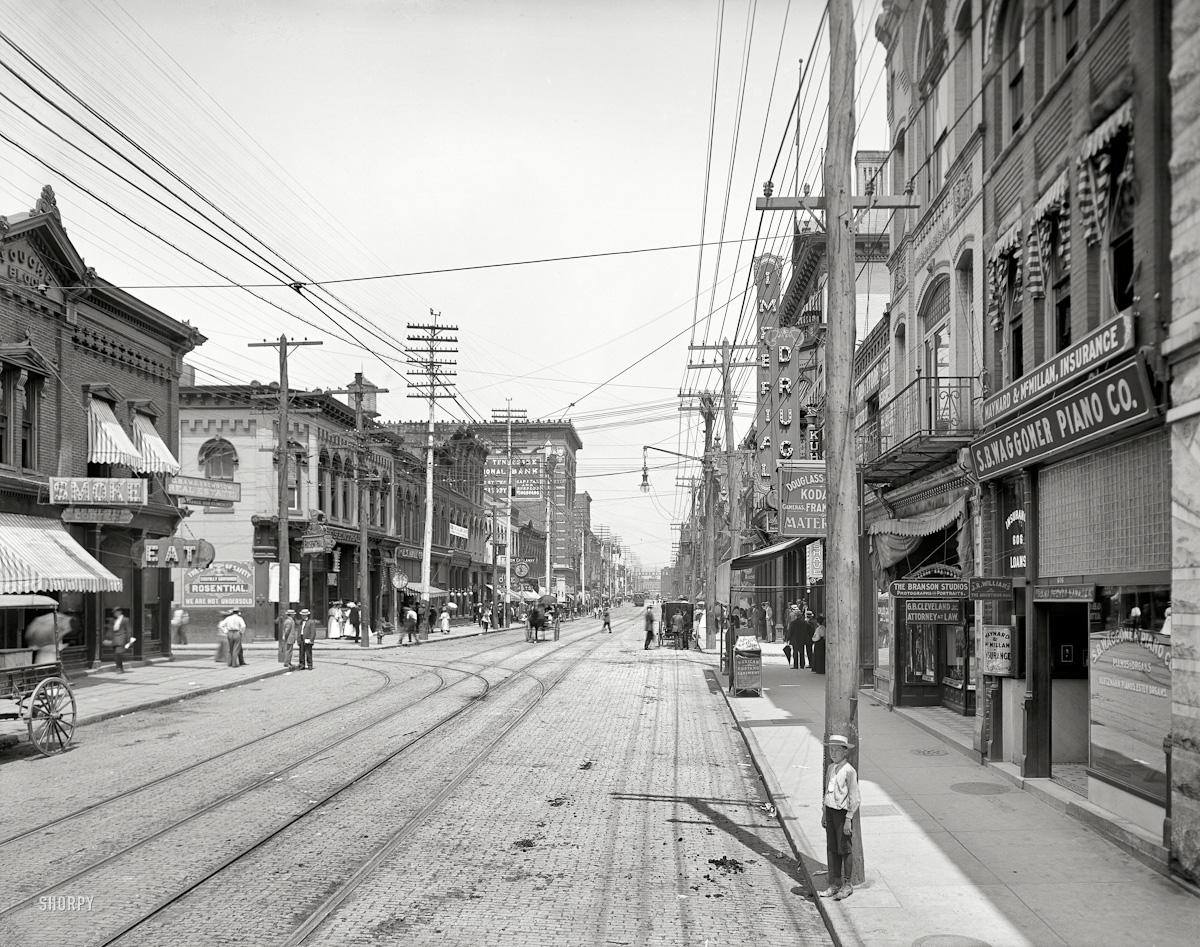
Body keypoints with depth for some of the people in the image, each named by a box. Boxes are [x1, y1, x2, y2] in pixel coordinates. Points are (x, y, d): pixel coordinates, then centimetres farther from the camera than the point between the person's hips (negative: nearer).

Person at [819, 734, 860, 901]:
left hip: (842, 812, -7)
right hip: (830, 811, 7)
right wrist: (824, 814, 17)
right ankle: (835, 884, 20)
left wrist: (848, 819, -14)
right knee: (831, 848, 11)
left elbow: (854, 798, -13)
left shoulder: (849, 771, -13)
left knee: (845, 849, 2)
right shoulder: (830, 768, 9)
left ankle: (847, 885, 14)